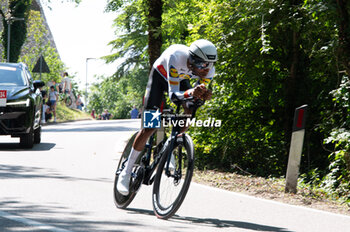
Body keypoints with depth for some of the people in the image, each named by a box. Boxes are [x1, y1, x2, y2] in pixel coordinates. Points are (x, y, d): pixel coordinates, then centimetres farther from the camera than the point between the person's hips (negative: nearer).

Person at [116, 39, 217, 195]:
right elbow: (173, 95, -45)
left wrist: (204, 95, -41)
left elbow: (198, 95, -17)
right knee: (150, 126, -12)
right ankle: (126, 172, -2)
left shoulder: (208, 71, -29)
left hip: (181, 78, 5)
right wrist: (191, 93, -65)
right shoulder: (176, 58, -44)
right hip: (160, 75, -5)